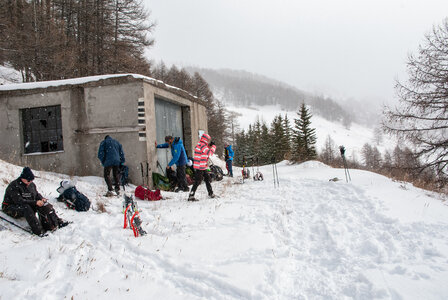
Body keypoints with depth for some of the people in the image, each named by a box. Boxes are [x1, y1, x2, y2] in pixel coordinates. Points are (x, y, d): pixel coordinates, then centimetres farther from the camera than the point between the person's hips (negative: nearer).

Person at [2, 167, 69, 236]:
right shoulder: (14, 186, -20)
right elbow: (19, 201, -28)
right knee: (26, 208, -38)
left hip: (28, 205, 7)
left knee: (44, 204, -16)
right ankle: (38, 230, -46)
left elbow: (37, 194, 12)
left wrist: (41, 199, -13)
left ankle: (57, 222, -20)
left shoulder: (31, 185, 3)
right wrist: (35, 202, -33)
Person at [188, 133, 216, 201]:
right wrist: (213, 146, -4)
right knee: (197, 182, -7)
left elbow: (206, 151, 28)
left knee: (207, 178, 17)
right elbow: (210, 153, -20)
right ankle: (191, 196, -4)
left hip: (202, 167, 10)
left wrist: (209, 146, 15)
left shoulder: (199, 145, 14)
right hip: (200, 167, -10)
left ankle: (211, 194, 27)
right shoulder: (202, 146, -17)